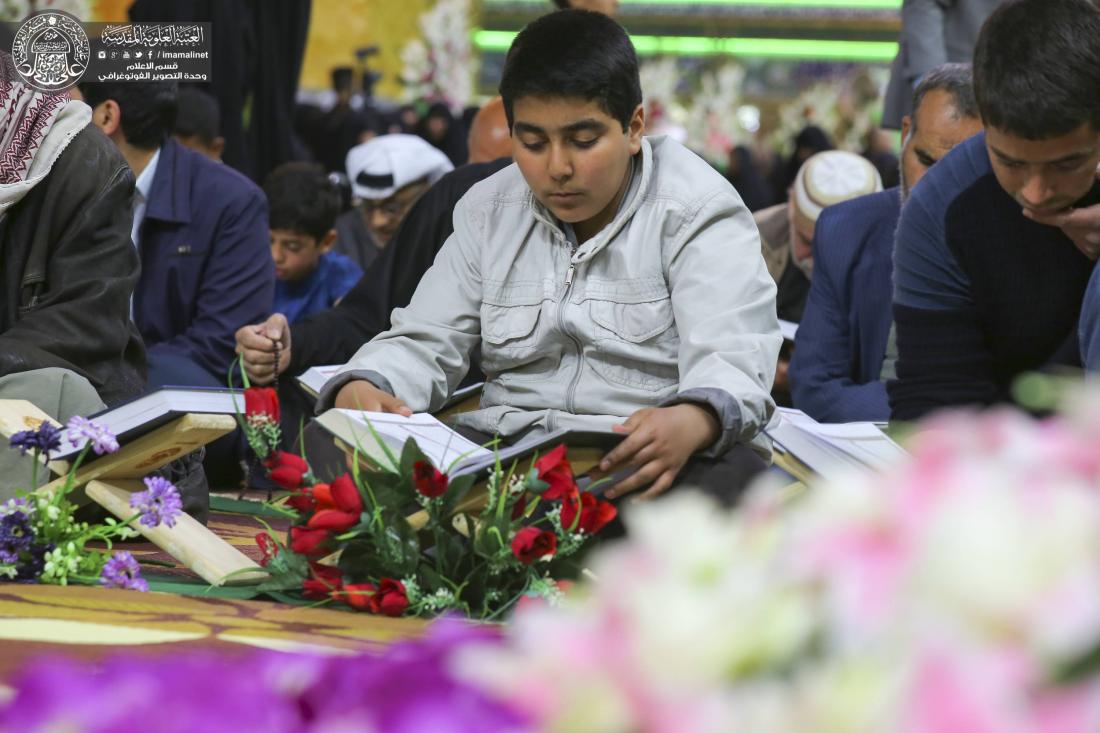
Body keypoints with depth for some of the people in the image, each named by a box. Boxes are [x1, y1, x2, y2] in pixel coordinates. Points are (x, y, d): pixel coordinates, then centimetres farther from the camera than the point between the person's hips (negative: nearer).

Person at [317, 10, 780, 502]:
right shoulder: (488, 212, 12)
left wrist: (691, 423, -43)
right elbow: (423, 341, 9)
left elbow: (729, 358, -17)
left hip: (656, 460, -4)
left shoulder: (699, 212, -4)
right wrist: (359, 390, -17)